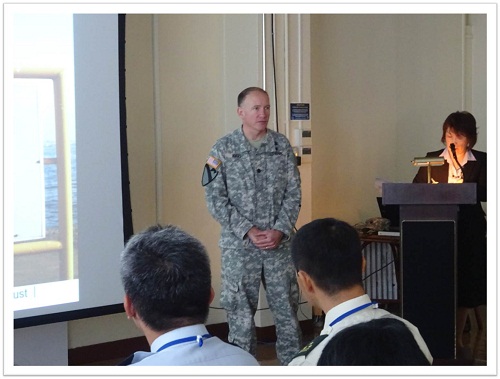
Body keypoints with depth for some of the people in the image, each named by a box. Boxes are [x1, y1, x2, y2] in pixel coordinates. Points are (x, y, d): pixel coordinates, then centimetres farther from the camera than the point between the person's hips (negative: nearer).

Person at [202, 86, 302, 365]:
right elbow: (215, 199, -7)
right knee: (240, 309, 4)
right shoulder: (223, 149, -4)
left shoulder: (282, 145, 3)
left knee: (287, 305, 7)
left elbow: (294, 193, 3)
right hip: (239, 245, -2)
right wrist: (248, 231, -14)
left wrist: (280, 230, -10)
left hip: (280, 242, 2)